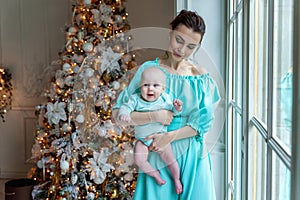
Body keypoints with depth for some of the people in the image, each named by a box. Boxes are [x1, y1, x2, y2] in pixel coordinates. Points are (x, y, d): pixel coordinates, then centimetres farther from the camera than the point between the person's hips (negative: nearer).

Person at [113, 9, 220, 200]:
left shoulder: (201, 77, 2)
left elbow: (202, 122, -4)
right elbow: (118, 112, -7)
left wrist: (169, 136, -17)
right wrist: (154, 116, -19)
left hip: (192, 158, 2)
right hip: (159, 157, -2)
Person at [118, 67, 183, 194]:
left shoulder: (165, 99, -7)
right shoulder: (136, 99, -10)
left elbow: (173, 110, 0)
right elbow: (126, 107, -14)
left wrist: (177, 107, -23)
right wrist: (123, 114, -37)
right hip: (142, 139, 1)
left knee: (169, 159, -5)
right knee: (139, 160, -13)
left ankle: (176, 180, 19)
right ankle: (155, 174, 12)